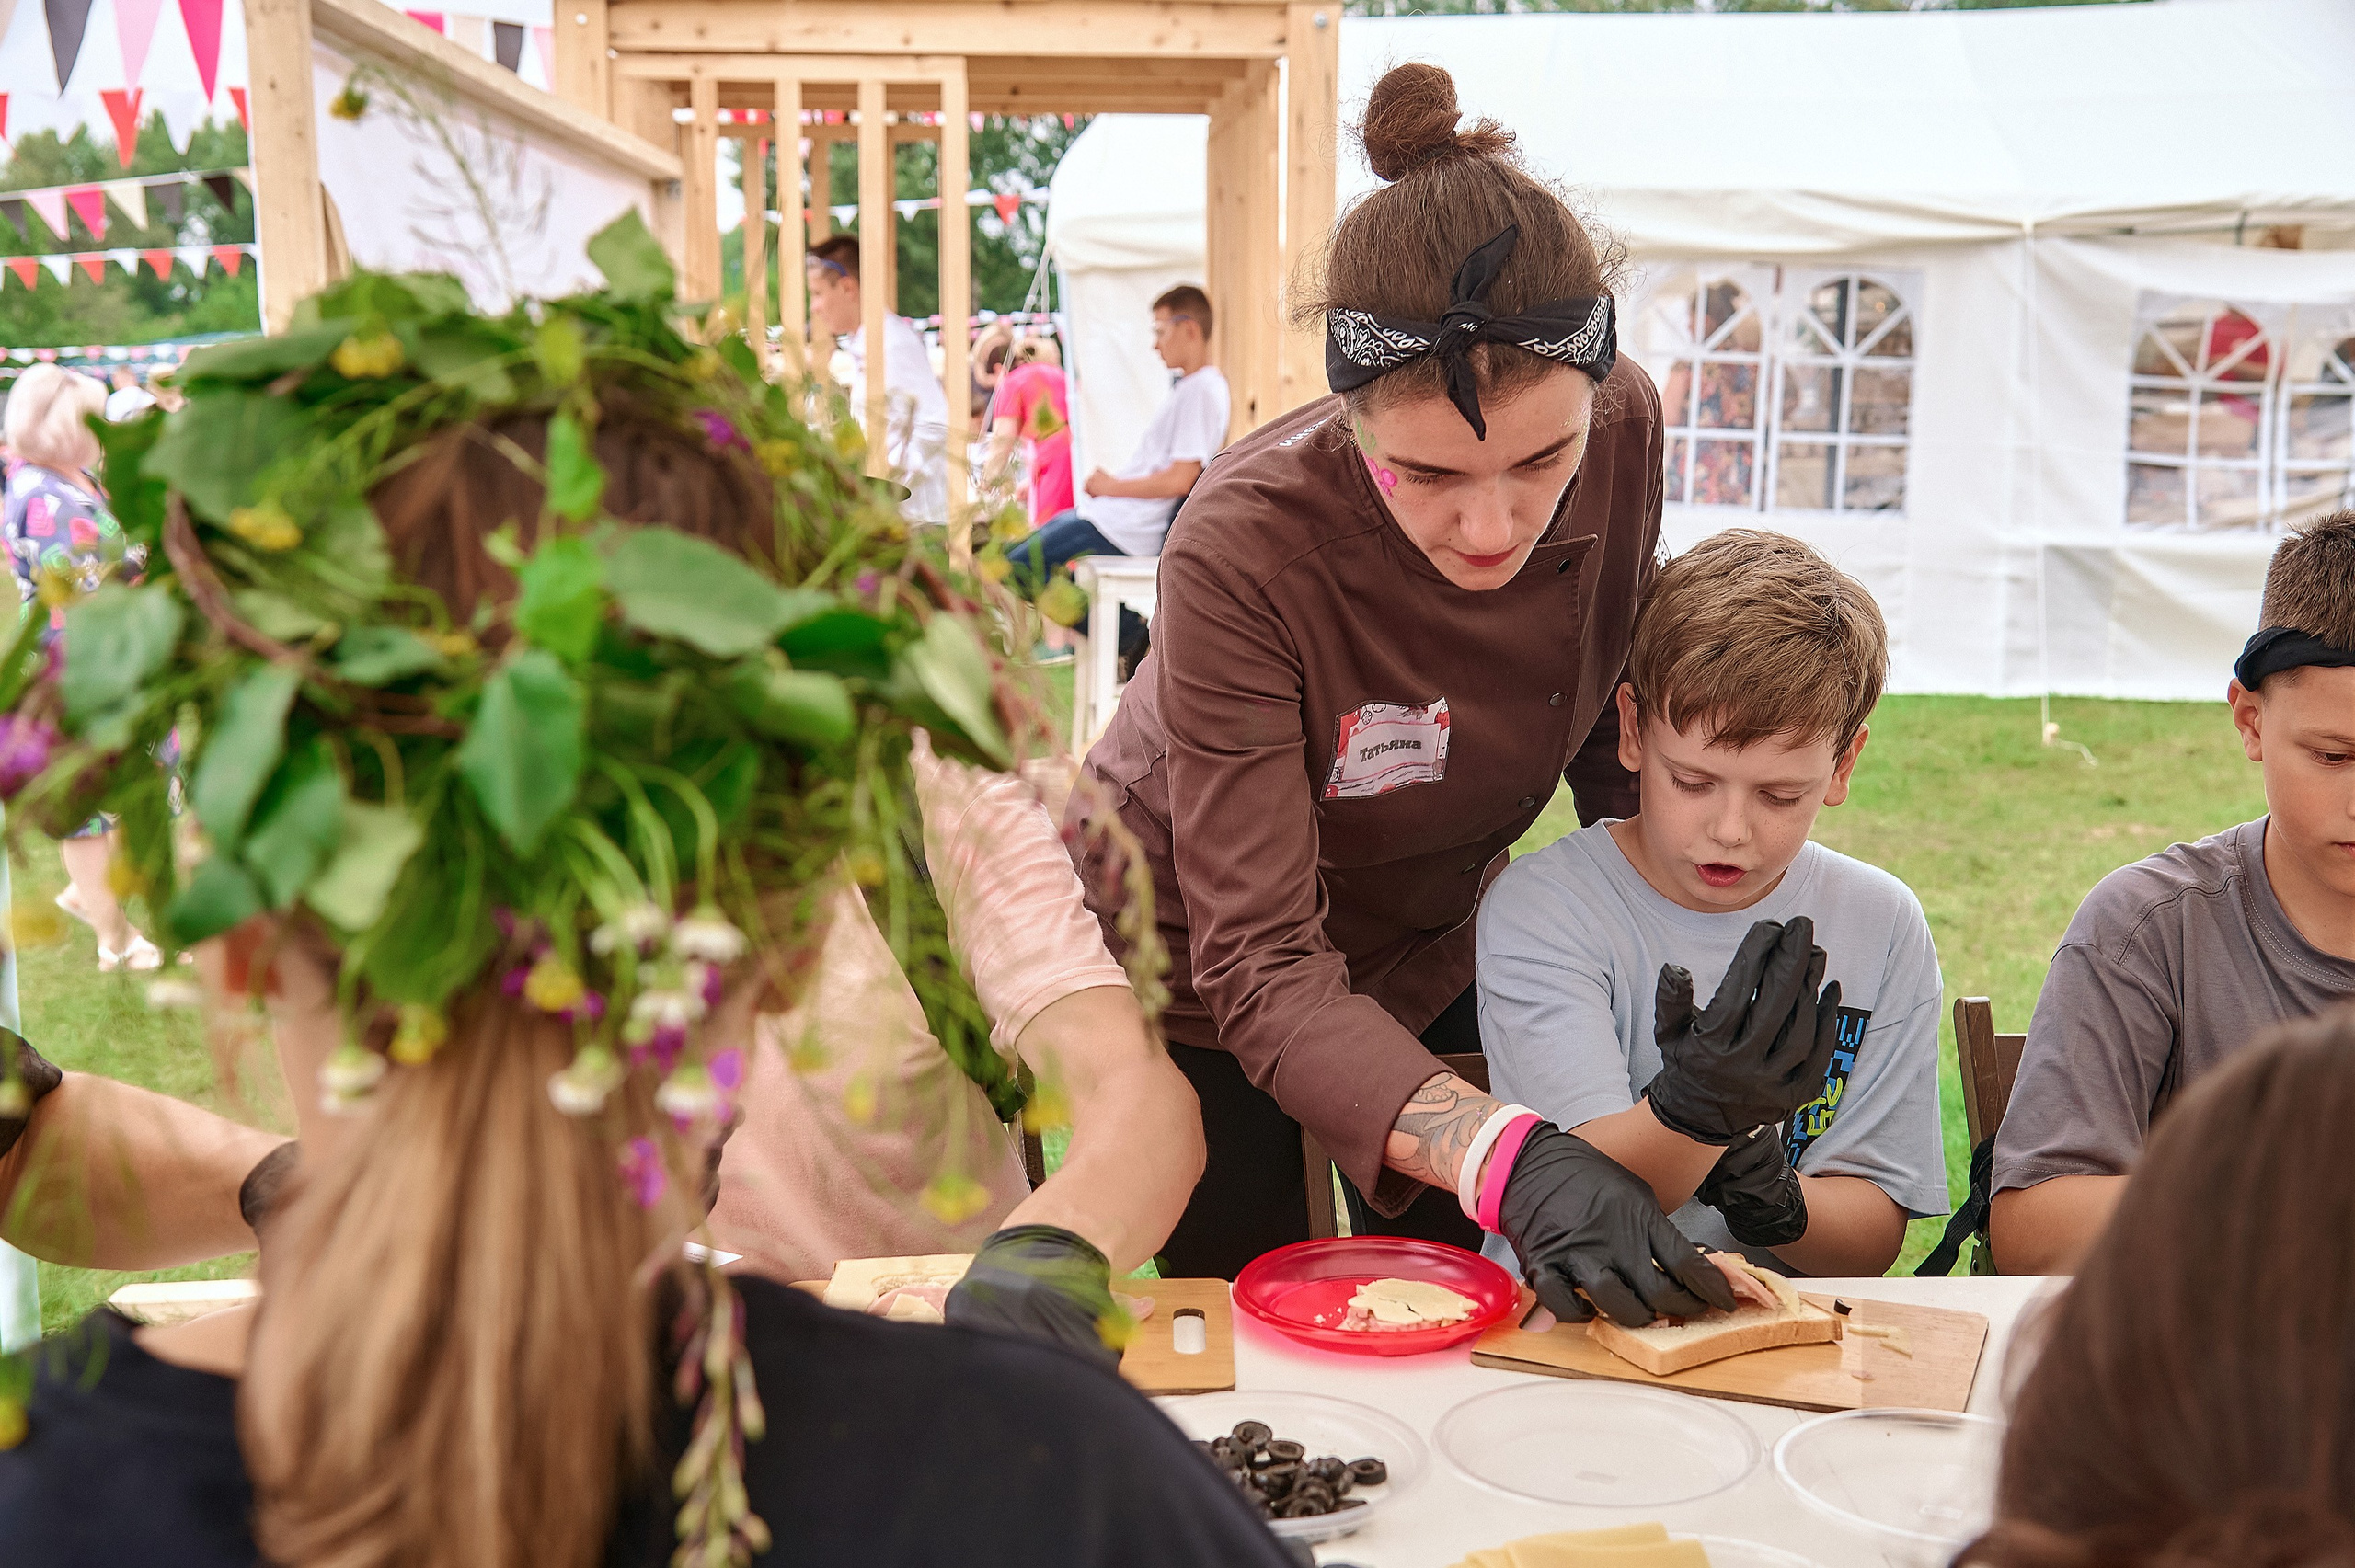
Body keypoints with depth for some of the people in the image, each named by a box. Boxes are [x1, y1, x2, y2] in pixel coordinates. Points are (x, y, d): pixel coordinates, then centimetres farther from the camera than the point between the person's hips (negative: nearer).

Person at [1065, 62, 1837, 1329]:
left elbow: (1614, 723, -5)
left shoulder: (1621, 431, -23)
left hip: (1431, 942, 4)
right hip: (1195, 977, -4)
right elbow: (1264, 970, -37)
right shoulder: (1242, 548, -36)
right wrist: (1509, 1159, -52)